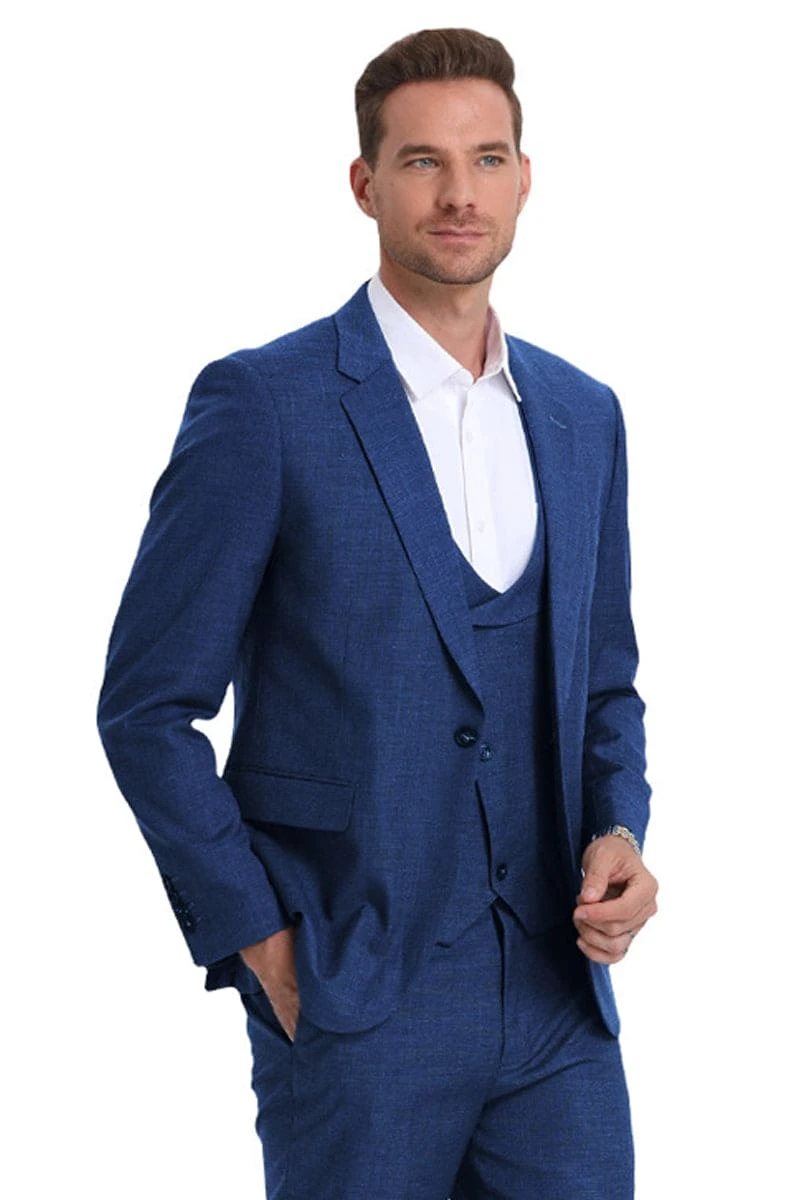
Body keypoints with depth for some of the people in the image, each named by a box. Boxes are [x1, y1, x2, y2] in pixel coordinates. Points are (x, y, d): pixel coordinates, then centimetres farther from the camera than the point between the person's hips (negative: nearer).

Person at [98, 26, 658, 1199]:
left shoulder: (582, 415, 10)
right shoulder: (262, 404, -8)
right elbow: (149, 706, -6)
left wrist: (618, 831, -1)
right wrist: (259, 940, -9)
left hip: (556, 994, 5)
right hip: (355, 1004, -5)